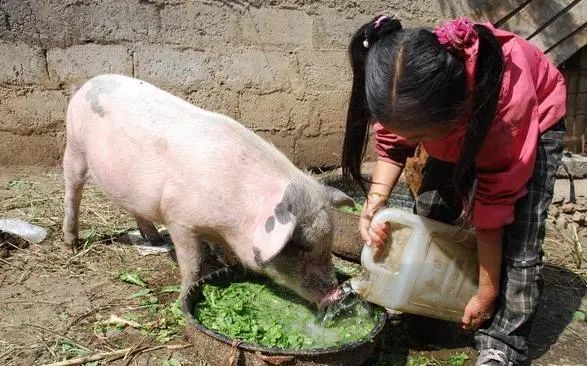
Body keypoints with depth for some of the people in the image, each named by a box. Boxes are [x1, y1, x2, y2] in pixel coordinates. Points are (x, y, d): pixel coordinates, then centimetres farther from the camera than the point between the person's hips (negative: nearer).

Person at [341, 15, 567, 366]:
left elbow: (493, 205, -34)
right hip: (458, 124, 5)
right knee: (429, 213, -4)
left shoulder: (507, 103, -44)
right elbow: (391, 146, -14)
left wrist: (487, 294, -23)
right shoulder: (406, 92, -34)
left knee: (517, 241, -16)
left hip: (536, 120, -4)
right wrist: (375, 202, -33)